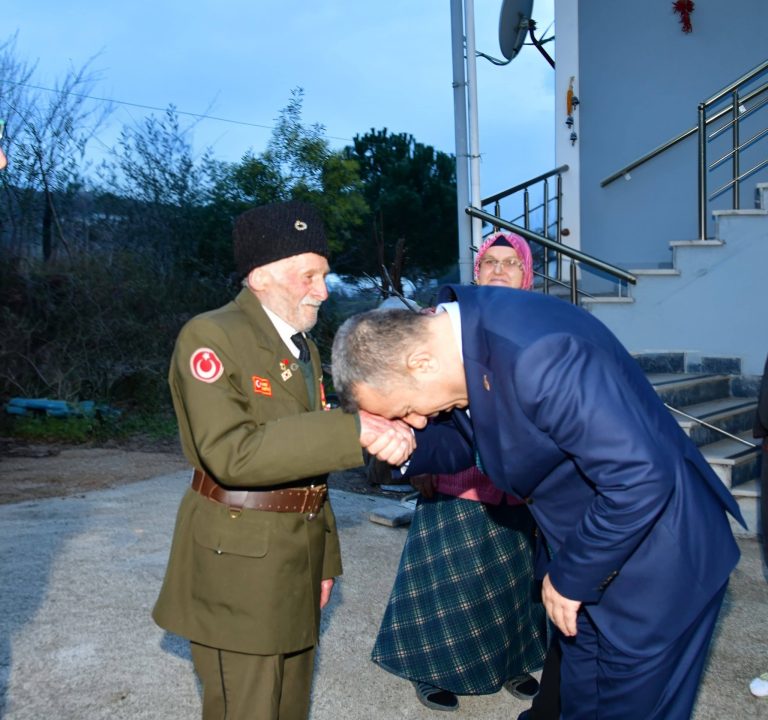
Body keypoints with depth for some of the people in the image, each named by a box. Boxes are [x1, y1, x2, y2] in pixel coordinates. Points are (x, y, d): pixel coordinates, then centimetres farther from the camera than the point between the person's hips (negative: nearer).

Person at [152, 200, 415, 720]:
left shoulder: (305, 349, 14)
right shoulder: (212, 336, -13)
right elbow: (230, 452, -26)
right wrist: (355, 430, -31)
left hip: (298, 556, 8)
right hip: (239, 564, -8)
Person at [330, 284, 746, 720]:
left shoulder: (536, 356, -35)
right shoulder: (454, 336, -6)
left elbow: (641, 478, -33)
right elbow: (463, 442, 7)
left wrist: (570, 577, -20)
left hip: (658, 563, -8)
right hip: (590, 546, 8)